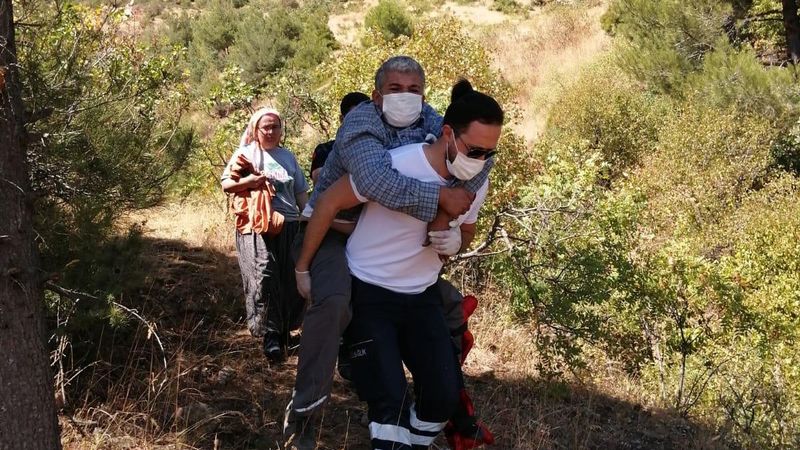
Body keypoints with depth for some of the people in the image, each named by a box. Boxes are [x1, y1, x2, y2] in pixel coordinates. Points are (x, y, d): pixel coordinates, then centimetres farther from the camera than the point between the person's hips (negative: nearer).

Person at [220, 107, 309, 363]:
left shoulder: (288, 156, 20)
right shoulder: (246, 153, 9)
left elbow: (301, 192, 21)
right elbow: (226, 184, 3)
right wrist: (250, 180, -12)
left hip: (289, 225, 4)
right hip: (257, 225, -4)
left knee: (290, 280, 0)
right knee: (264, 275, -19)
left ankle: (284, 330, 14)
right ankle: (271, 335, -20)